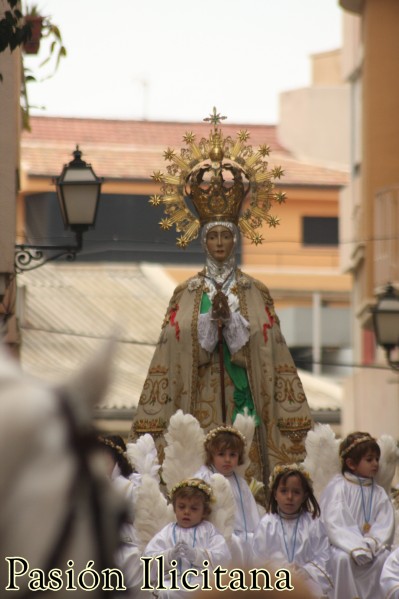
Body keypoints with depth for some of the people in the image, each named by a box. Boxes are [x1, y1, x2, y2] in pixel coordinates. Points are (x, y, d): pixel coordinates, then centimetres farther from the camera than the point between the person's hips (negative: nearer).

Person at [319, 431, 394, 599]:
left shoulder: (378, 493, 11)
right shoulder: (337, 487, -3)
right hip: (344, 545, -3)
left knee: (383, 557, -25)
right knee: (343, 558, -34)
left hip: (370, 546, 3)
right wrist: (356, 547, -23)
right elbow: (334, 524, -12)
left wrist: (372, 543, -19)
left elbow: (385, 524, 1)